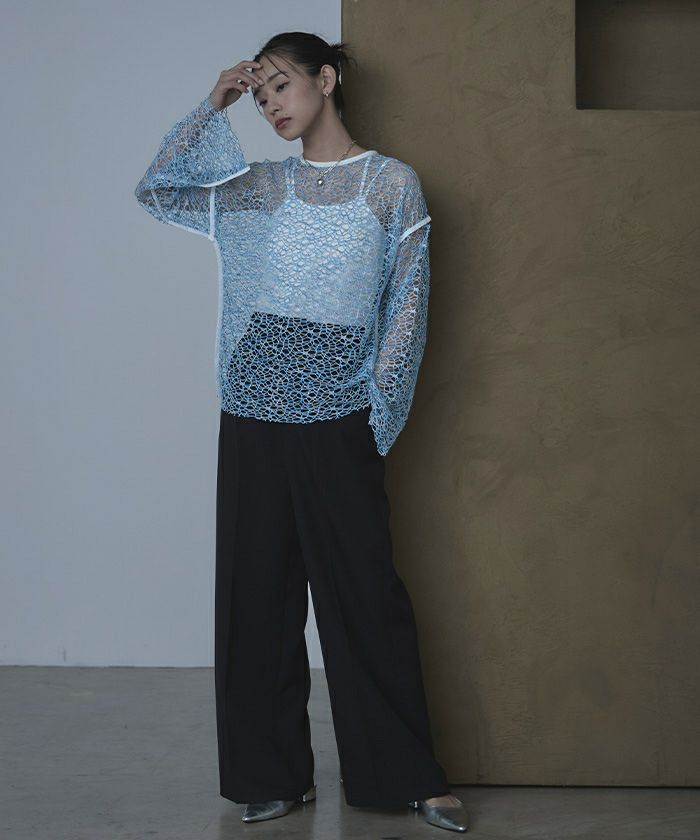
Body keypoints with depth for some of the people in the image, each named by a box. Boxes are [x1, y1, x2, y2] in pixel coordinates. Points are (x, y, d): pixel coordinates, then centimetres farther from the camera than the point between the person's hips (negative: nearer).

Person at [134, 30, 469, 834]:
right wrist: (212, 105, 7)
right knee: (256, 593, 5)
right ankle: (274, 774, 16)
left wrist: (379, 410, -7)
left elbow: (407, 305, -1)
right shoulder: (253, 187, 12)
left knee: (365, 594, -1)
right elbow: (155, 189, 13)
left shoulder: (392, 184, 2)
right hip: (252, 420, 4)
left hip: (336, 422, -3)